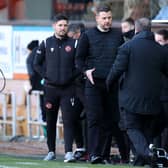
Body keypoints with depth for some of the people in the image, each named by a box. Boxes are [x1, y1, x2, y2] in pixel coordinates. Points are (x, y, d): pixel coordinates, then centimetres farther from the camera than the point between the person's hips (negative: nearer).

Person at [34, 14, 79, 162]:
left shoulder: (73, 44, 3)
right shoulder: (46, 43, 5)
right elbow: (37, 63, 11)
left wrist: (73, 76, -4)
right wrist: (46, 75, 1)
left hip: (68, 89, -1)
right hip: (50, 88, 2)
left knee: (69, 121, -9)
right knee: (50, 121, 8)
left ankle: (69, 152, -13)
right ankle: (51, 151, 17)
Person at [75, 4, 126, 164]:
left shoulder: (118, 35, 11)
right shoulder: (87, 36, 5)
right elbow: (79, 58, 6)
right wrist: (86, 70, -11)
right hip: (94, 83, -3)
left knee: (110, 120, 3)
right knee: (94, 119, -8)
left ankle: (105, 154, 10)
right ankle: (94, 154, -12)